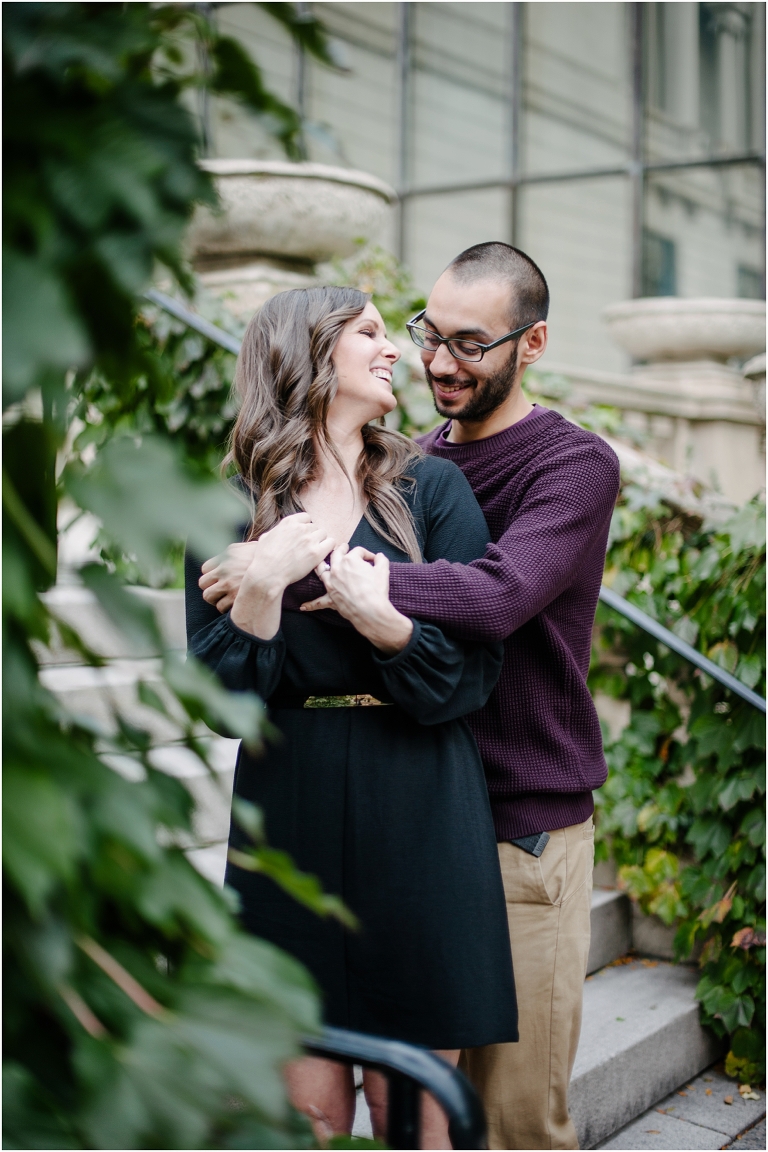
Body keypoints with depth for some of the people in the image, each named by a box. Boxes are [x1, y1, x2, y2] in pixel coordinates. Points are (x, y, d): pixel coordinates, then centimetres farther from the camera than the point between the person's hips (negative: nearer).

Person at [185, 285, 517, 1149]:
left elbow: (472, 676, -2)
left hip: (418, 819, 0)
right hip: (290, 824, 0)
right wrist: (261, 585, -15)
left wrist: (382, 618, -18)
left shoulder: (430, 487, 4)